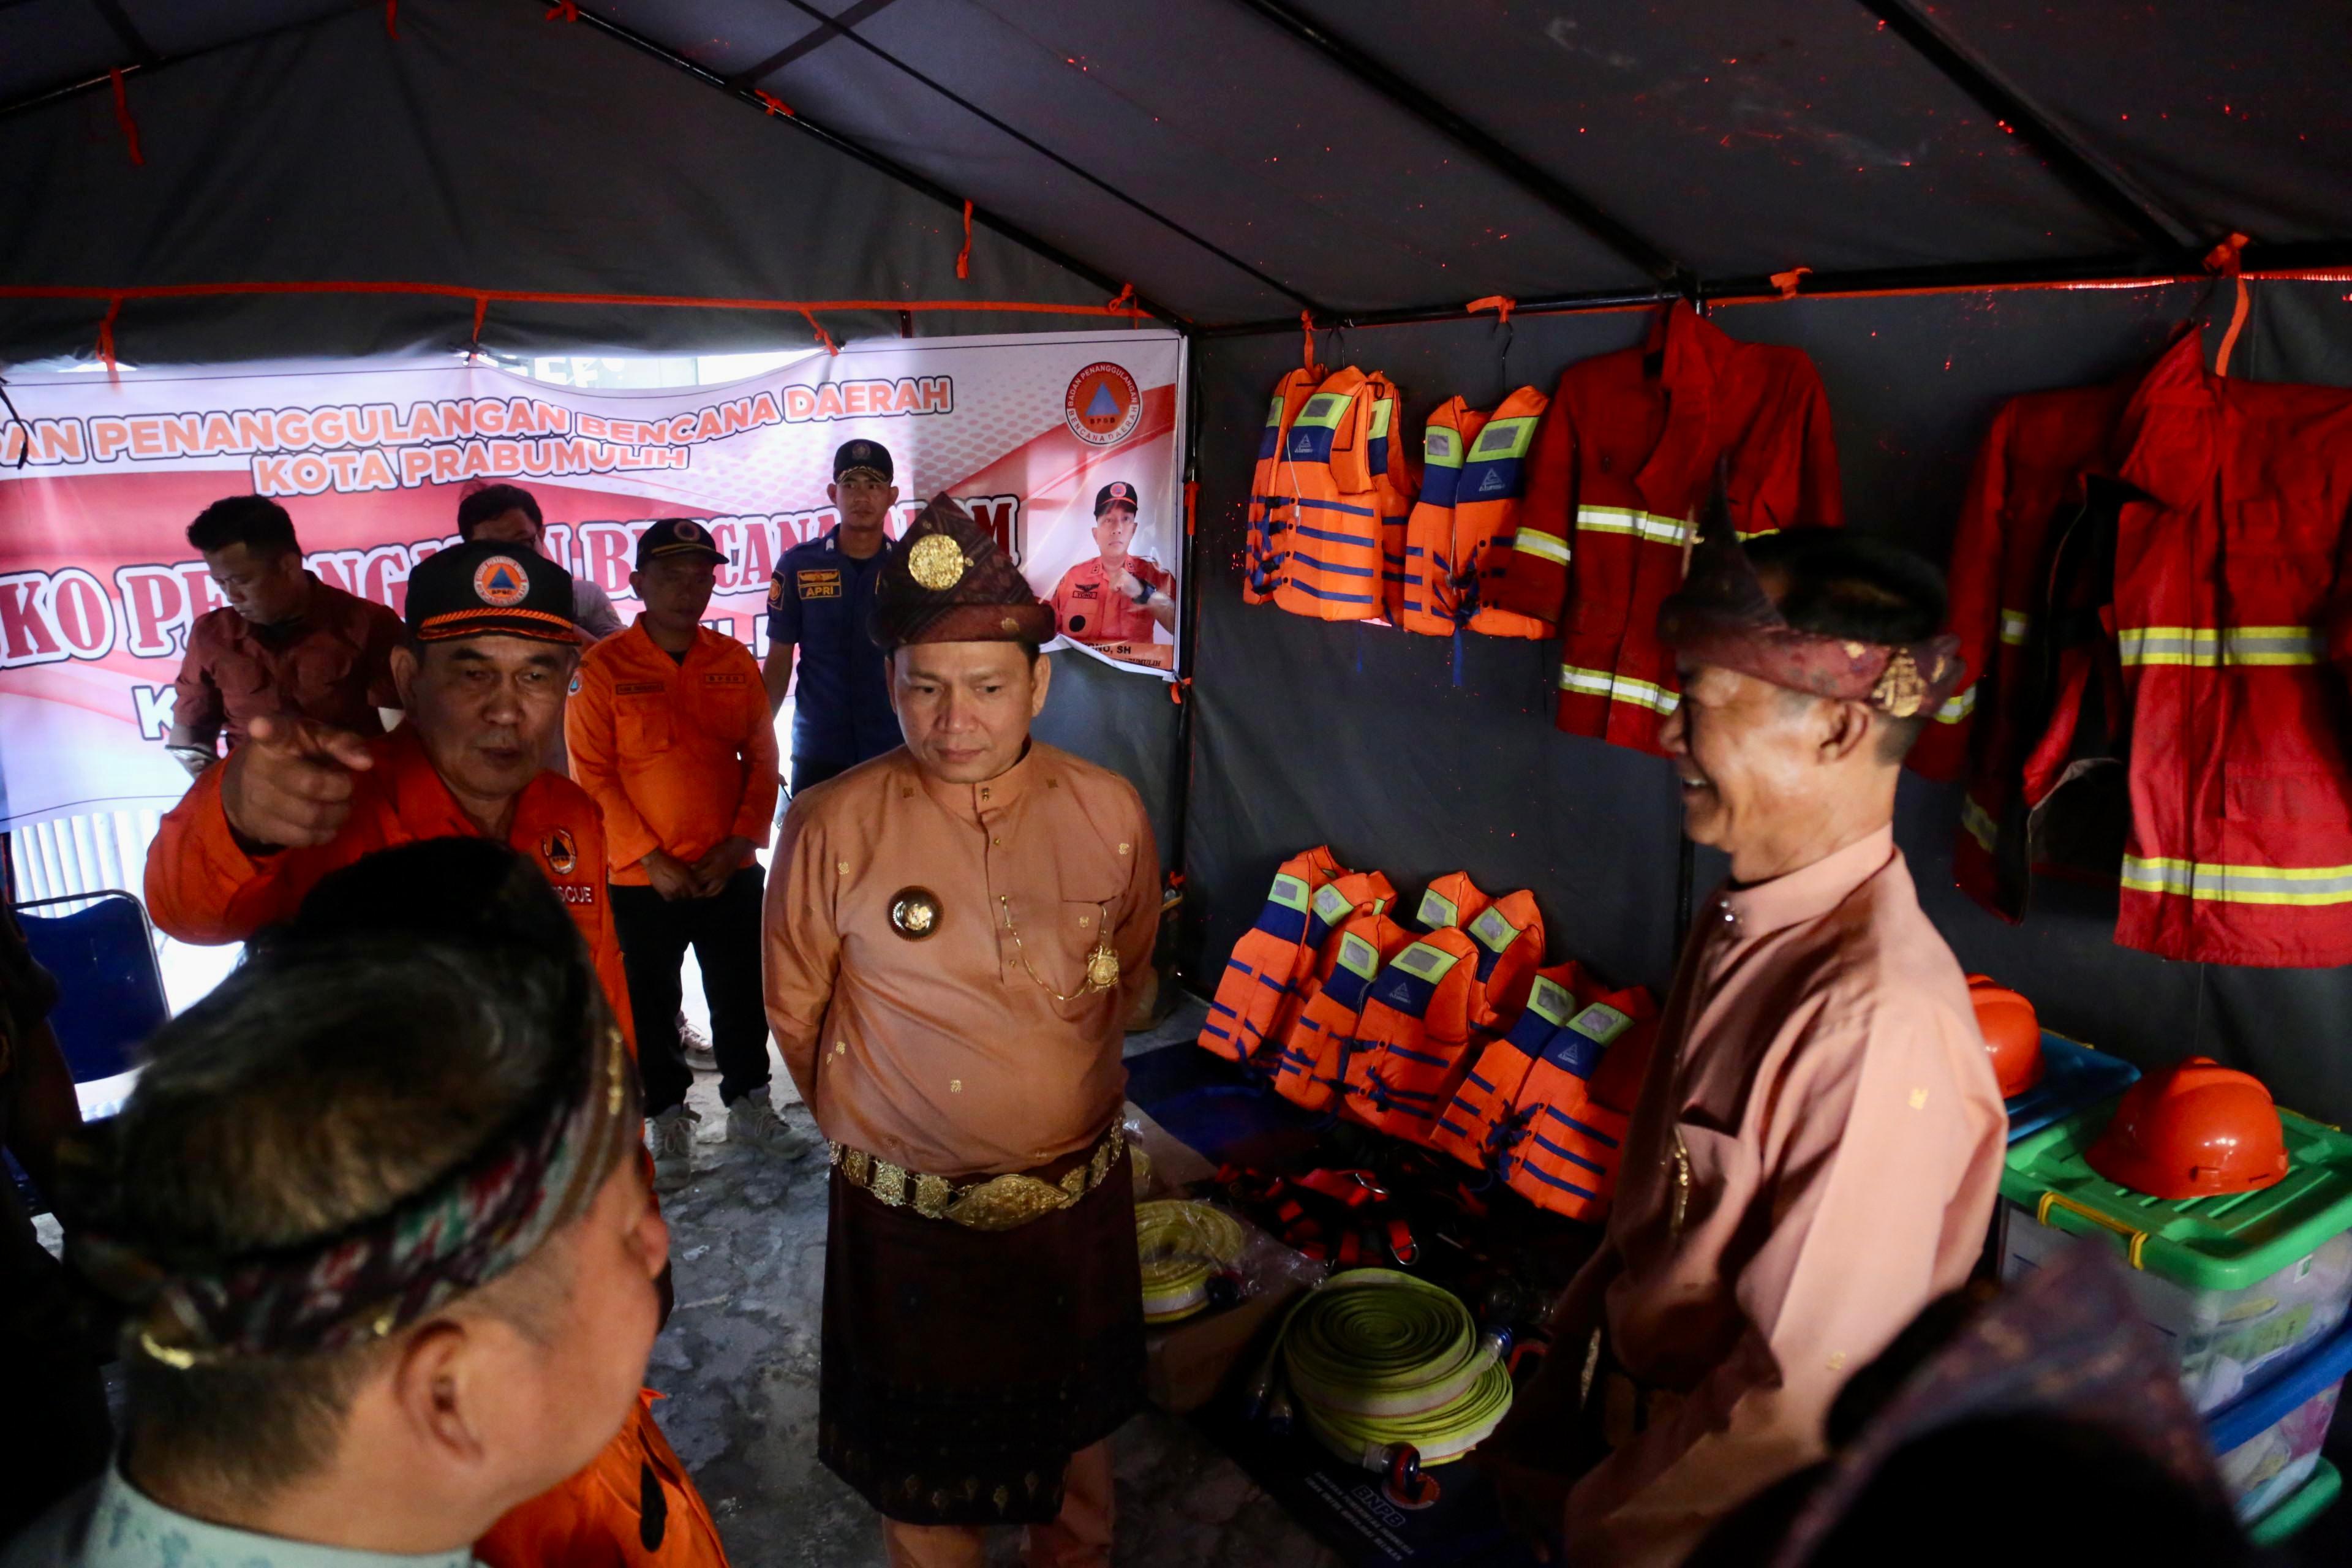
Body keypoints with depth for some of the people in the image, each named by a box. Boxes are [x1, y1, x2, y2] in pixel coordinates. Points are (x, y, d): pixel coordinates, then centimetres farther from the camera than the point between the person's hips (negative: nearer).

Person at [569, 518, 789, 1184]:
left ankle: (749, 1103, 30)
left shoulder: (735, 662, 3)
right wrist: (650, 858, -14)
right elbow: (593, 775, -9)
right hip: (641, 878, -2)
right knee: (652, 1003, 10)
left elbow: (762, 761, 4)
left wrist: (739, 844, -8)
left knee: (742, 994, 12)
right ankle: (668, 1117, 27)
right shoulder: (603, 667, -7)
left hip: (731, 872, 3)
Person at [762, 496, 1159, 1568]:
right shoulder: (834, 830, -18)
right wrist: (867, 1129, 7)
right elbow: (795, 1012, -3)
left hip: (1082, 1197, 3)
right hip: (912, 1218, -3)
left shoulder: (1109, 813, -10)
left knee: (1075, 1433, 27)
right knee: (928, 1472, 18)